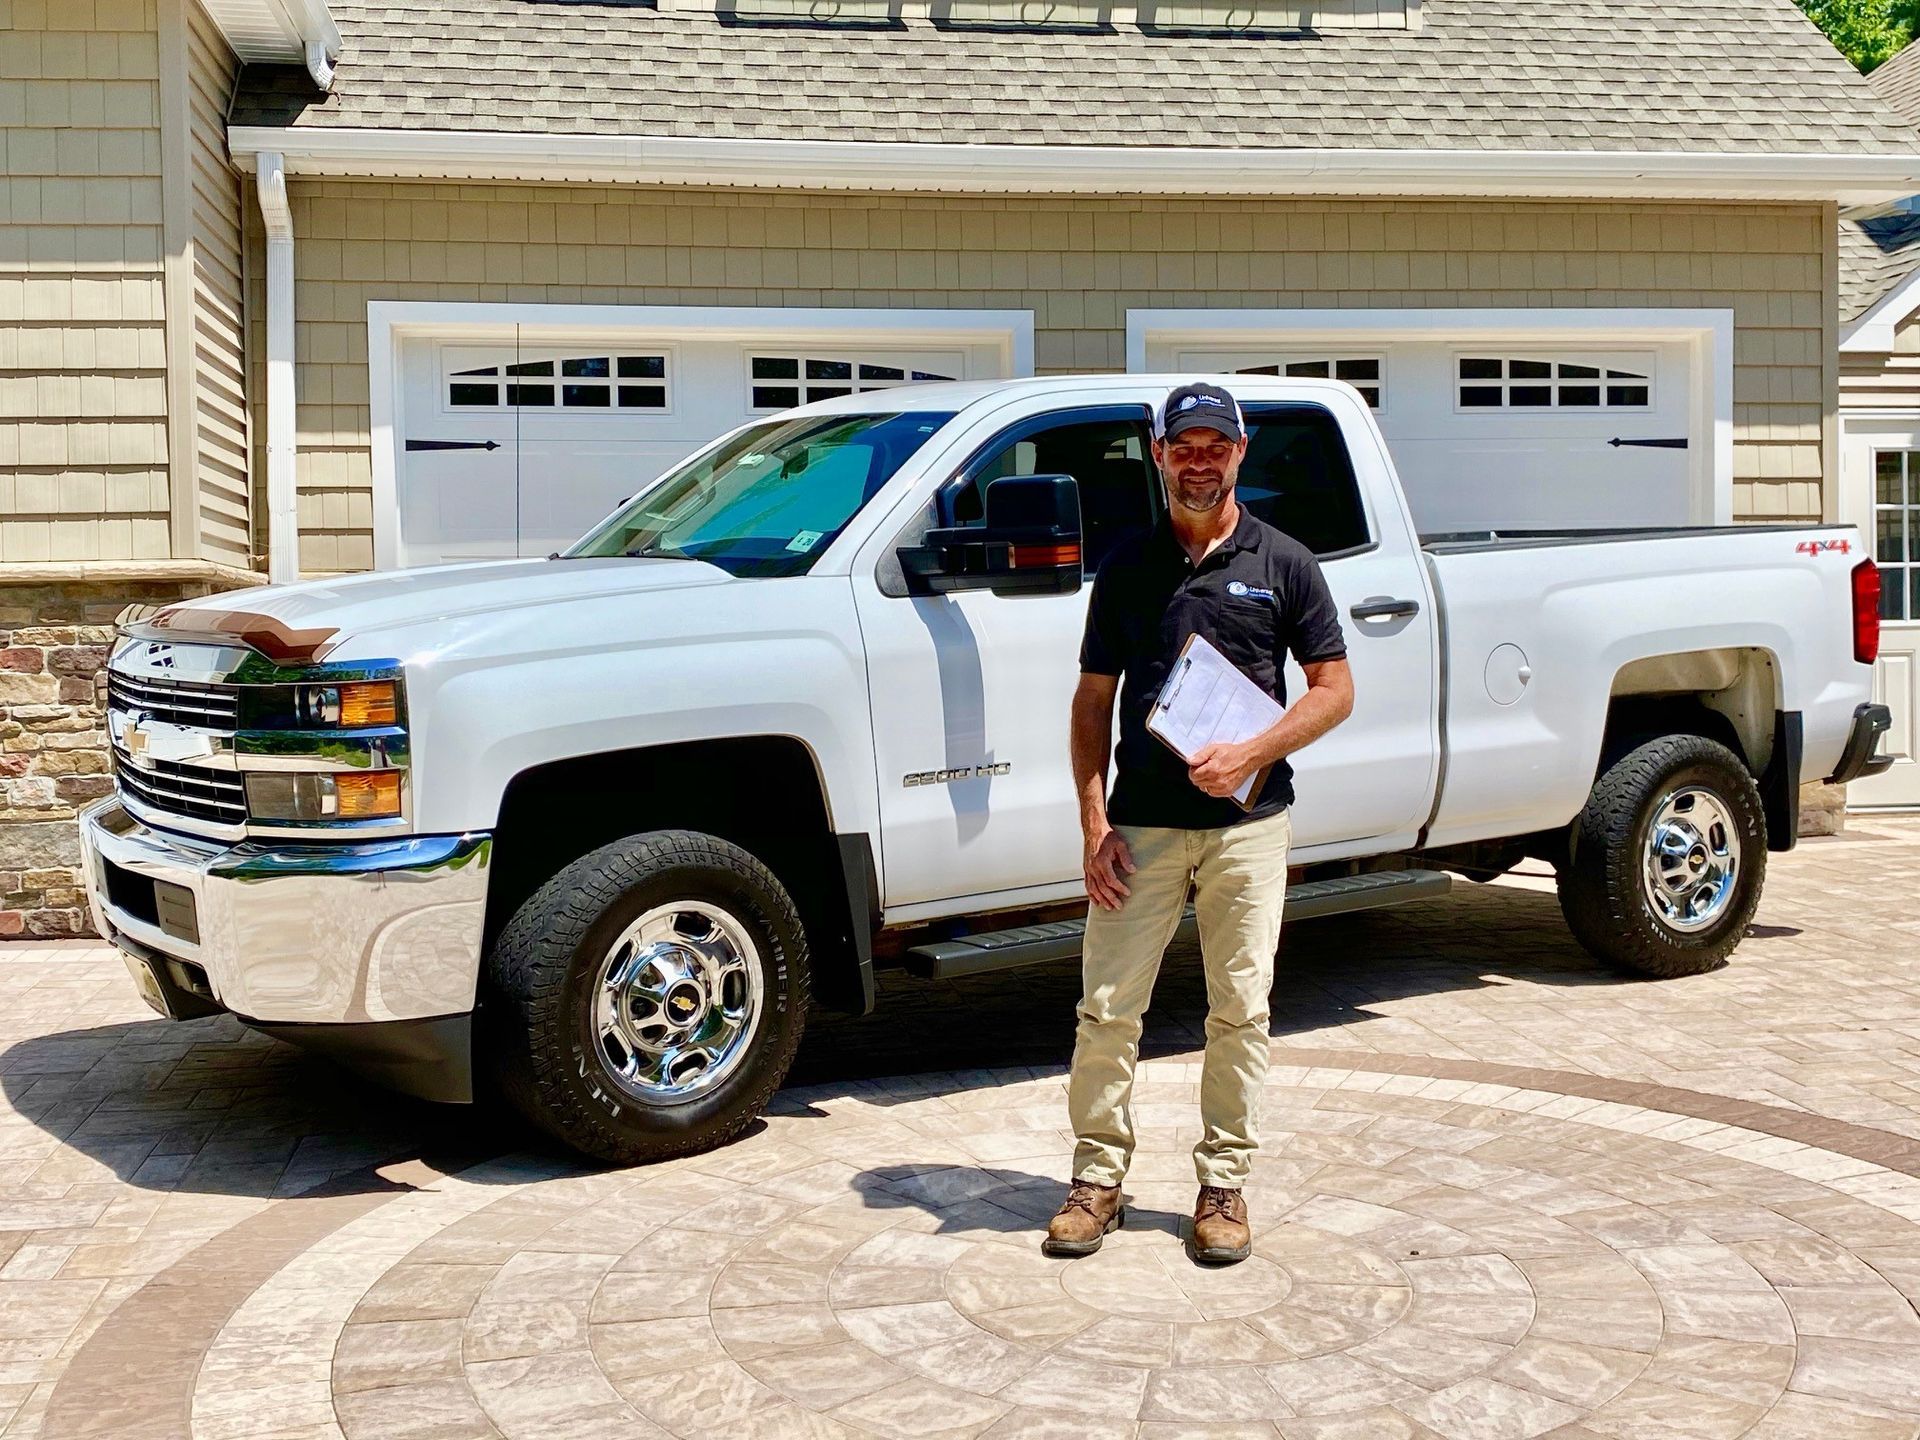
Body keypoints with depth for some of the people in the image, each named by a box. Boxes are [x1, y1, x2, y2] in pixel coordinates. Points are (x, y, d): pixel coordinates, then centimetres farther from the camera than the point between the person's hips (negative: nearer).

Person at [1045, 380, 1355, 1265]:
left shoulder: (1283, 563, 4)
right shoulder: (1126, 566, 8)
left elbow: (1335, 691, 3)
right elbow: (1093, 702, 8)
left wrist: (1249, 756, -12)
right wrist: (1093, 823, -2)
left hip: (1246, 823, -1)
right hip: (1140, 825, 1)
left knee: (1240, 1011, 5)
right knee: (1107, 1008, 1)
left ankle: (1224, 1185, 18)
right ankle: (1097, 1179, 14)